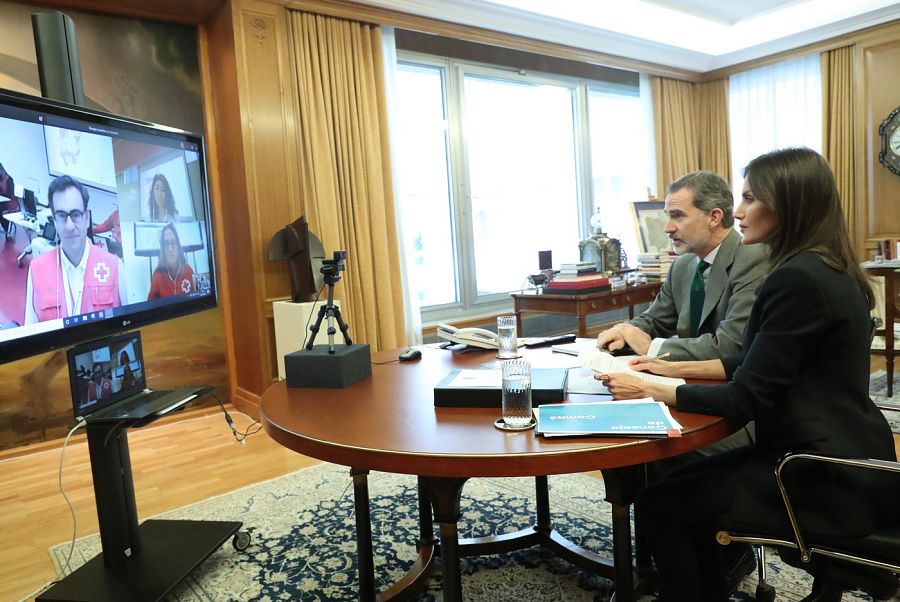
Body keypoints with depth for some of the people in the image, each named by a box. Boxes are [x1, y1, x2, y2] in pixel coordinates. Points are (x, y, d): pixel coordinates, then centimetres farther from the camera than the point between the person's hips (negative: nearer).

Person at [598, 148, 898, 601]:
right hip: (842, 456, 10)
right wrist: (673, 368, 9)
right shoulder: (824, 268, 8)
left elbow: (747, 398, -21)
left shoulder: (797, 279, -23)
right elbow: (756, 364, 13)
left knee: (656, 505, -2)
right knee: (684, 486, 17)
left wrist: (648, 391, -14)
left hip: (830, 482, -10)